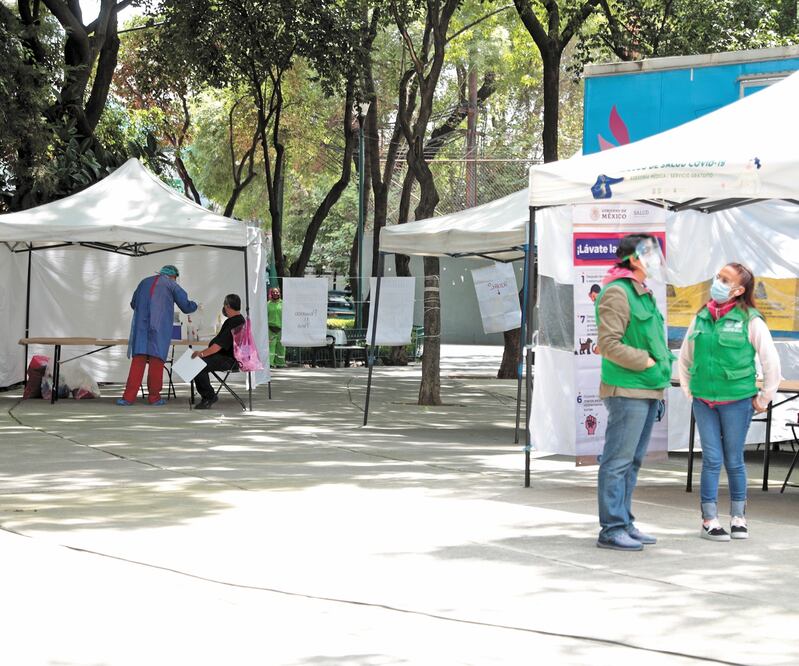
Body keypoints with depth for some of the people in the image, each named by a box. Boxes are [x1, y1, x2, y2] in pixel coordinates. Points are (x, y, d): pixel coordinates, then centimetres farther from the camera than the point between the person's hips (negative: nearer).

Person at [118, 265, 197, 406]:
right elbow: (186, 307, 8)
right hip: (160, 328, -3)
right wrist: (194, 305, 30)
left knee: (138, 361, -2)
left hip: (141, 326, 3)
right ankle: (154, 397, 1)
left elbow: (133, 303, 27)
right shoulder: (171, 284, 8)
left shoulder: (145, 282, 20)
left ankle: (129, 397, -10)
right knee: (156, 360, 1)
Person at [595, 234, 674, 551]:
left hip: (647, 391, 10)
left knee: (633, 460, 14)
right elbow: (609, 344, -18)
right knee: (618, 461, -7)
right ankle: (612, 529, -5)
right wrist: (645, 362, -16)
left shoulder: (643, 293, 19)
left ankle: (624, 522, 20)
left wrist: (662, 372, 18)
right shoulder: (617, 292, -11)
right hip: (627, 390, -10)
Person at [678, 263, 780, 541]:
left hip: (736, 401, -3)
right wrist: (689, 392, 13)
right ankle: (709, 521, 6)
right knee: (712, 460, 1)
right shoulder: (701, 317, 5)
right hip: (703, 402, 3)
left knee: (734, 461, 6)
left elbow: (771, 361, -4)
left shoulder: (750, 320, -7)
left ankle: (738, 518, 20)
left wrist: (763, 399, -1)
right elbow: (684, 358, 17)